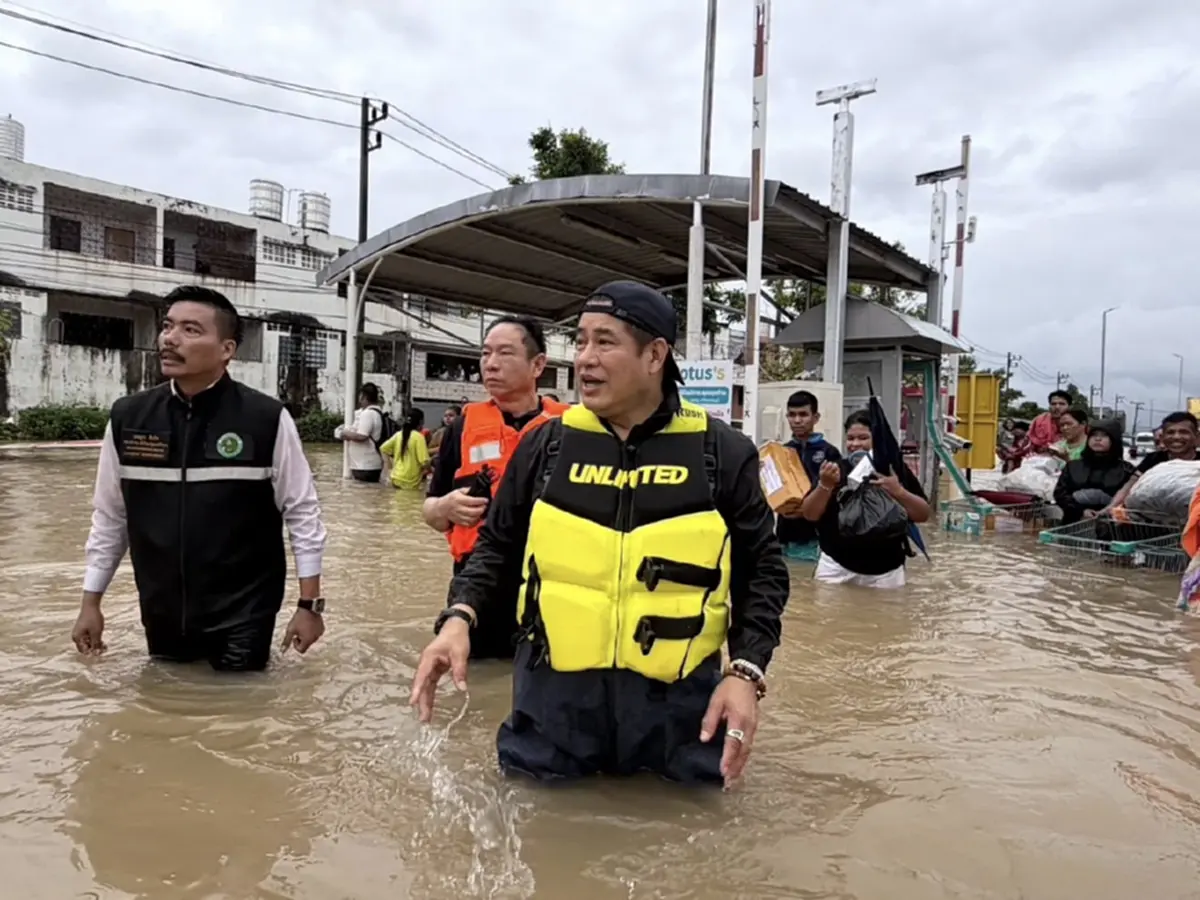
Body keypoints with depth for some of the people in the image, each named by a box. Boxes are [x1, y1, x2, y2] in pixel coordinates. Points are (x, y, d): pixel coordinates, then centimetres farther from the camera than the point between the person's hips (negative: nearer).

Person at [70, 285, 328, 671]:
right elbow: (110, 516, 8)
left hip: (244, 614, -3)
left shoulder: (267, 419, -13)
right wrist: (91, 602, 11)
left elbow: (302, 513, -7)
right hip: (162, 615, 4)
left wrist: (309, 604, -6)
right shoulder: (127, 418, -2)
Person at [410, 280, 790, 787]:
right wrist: (460, 617, -5)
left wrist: (746, 671, -7)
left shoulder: (721, 453, -2)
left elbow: (762, 569, 4)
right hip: (553, 697, 1)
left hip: (677, 703, -1)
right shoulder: (547, 445, 2)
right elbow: (498, 547, 12)